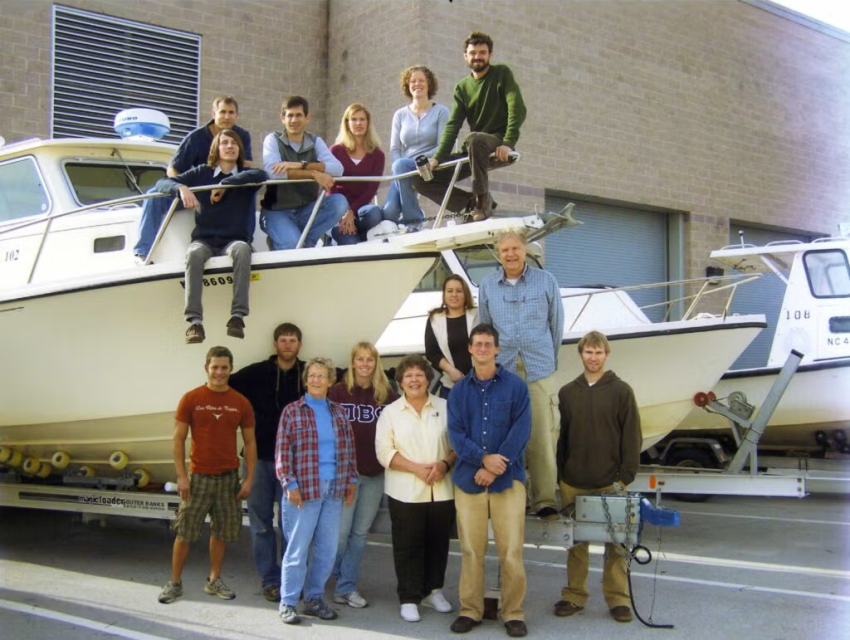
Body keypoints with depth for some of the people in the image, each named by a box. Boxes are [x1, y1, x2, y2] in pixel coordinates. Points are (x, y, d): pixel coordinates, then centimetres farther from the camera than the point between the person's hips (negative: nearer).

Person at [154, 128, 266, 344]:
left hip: (235, 240, 0)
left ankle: (238, 316, -44)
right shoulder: (201, 173, 13)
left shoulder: (244, 175, 12)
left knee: (242, 249, -36)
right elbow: (162, 184, 7)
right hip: (204, 240, 0)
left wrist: (225, 184, -14)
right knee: (194, 253, -35)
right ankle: (194, 321, -45)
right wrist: (181, 188, -15)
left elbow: (261, 175, -12)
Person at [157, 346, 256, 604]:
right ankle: (174, 582, 16)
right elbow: (179, 439, -2)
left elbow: (250, 442, 5)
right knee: (185, 532, 3)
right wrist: (181, 476, -8)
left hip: (228, 477, 2)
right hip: (198, 476, -2)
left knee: (221, 532, 10)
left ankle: (214, 580, 24)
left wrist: (249, 478, 0)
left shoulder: (241, 403, 1)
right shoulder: (191, 399, -4)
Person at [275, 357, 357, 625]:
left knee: (327, 549, 8)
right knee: (298, 548, 0)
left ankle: (314, 598, 21)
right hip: (304, 489, -4)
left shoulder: (338, 412, 11)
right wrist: (290, 485, -11)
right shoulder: (292, 411, -2)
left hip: (334, 490, 5)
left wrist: (351, 480, 8)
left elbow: (349, 449, 15)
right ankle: (288, 602, 11)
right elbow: (282, 452, -5)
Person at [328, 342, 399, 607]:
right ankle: (334, 579, 20)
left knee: (360, 532, 8)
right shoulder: (339, 391, -2)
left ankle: (347, 586, 18)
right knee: (341, 530, -2)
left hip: (375, 474, 3)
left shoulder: (388, 394, 4)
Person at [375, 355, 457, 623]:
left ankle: (433, 590, 27)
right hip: (406, 492, -2)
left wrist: (445, 464, -13)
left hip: (442, 491, 2)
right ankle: (409, 599, 12)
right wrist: (417, 469, -16)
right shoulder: (390, 412, 2)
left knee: (438, 543, 10)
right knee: (408, 546, 2)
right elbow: (384, 451, -5)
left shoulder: (445, 407, 6)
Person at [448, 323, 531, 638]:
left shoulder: (515, 386, 3)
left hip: (508, 478, -2)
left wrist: (496, 466, -14)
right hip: (468, 479, 2)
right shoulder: (459, 391, 10)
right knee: (471, 550, 5)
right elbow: (455, 433, 0)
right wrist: (484, 458, -16)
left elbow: (521, 430, -5)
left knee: (511, 550, -2)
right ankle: (470, 610, 16)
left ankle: (514, 613, 9)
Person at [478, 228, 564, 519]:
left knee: (541, 438, -4)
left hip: (539, 372, -1)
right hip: (501, 371, 1)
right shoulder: (487, 285, 9)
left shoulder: (545, 281, 4)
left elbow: (556, 325, 11)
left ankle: (544, 500, 3)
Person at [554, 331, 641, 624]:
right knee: (575, 542, 10)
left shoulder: (621, 391, -1)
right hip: (573, 483, 3)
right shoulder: (567, 392, 8)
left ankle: (618, 598, 15)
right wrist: (560, 475, 6)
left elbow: (632, 438, -3)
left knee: (615, 543, 4)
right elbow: (561, 437, 10)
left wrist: (625, 477, -7)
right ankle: (574, 595, 20)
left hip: (610, 483, -3)